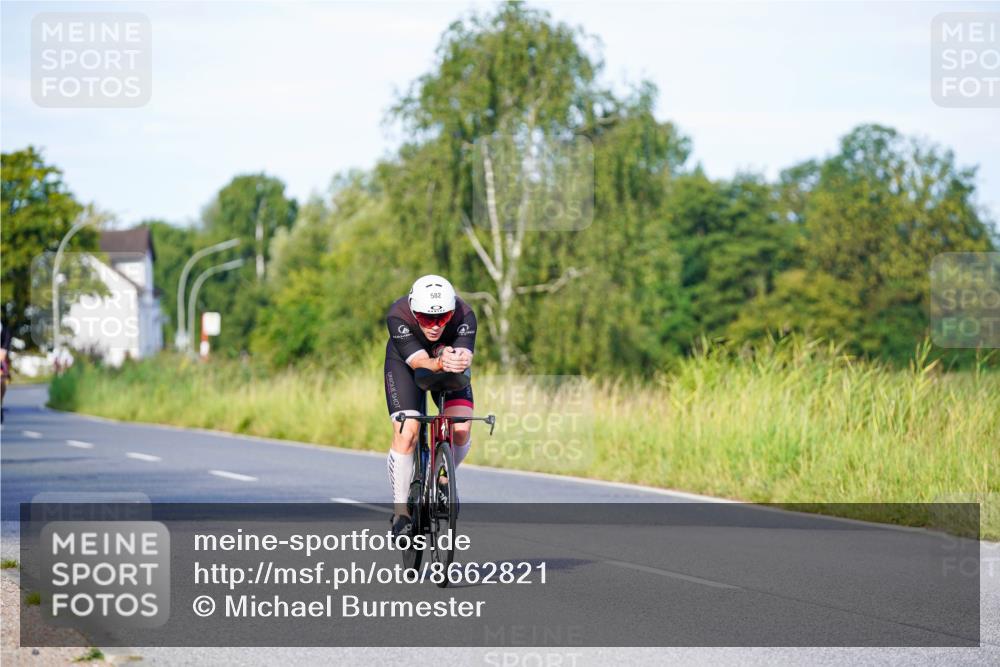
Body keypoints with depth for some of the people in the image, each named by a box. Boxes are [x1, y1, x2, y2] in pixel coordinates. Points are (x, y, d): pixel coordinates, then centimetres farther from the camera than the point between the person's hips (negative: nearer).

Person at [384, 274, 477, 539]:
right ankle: (400, 511, -6)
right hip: (405, 363, -1)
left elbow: (465, 355, -44)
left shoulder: (465, 316, -34)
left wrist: (459, 361, -67)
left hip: (449, 360, 1)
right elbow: (419, 362, -44)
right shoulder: (398, 316, -37)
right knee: (406, 434, -19)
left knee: (461, 432, -18)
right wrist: (440, 364, -64)